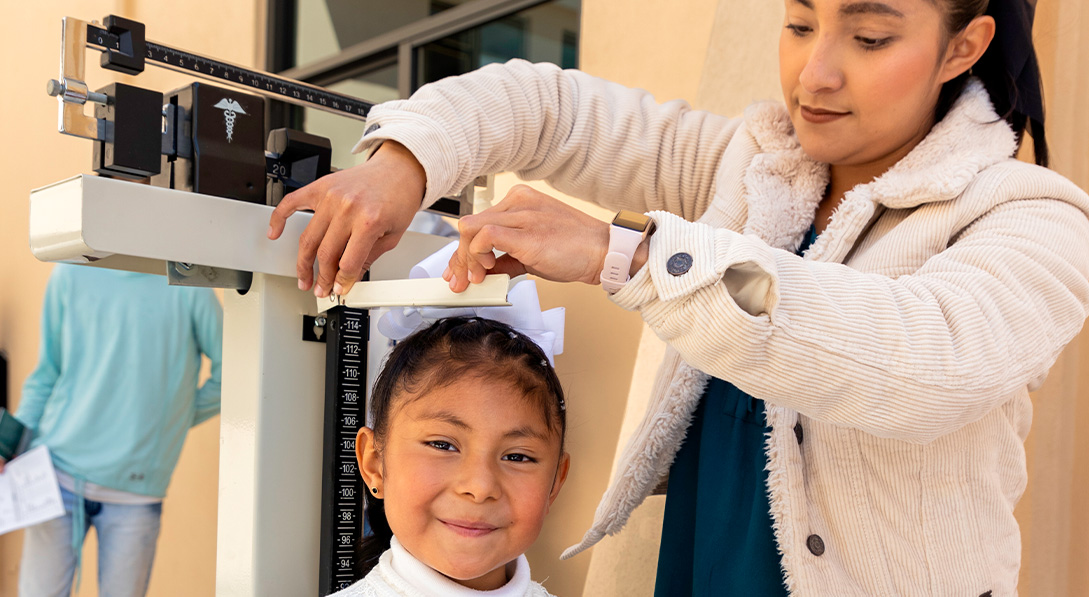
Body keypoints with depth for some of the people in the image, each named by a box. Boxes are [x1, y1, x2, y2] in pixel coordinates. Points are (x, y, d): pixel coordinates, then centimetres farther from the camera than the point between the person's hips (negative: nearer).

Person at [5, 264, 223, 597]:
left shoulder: (187, 286, 0)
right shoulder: (70, 275, 7)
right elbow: (47, 372, 11)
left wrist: (177, 418, 5)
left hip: (136, 488, -1)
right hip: (60, 472, 1)